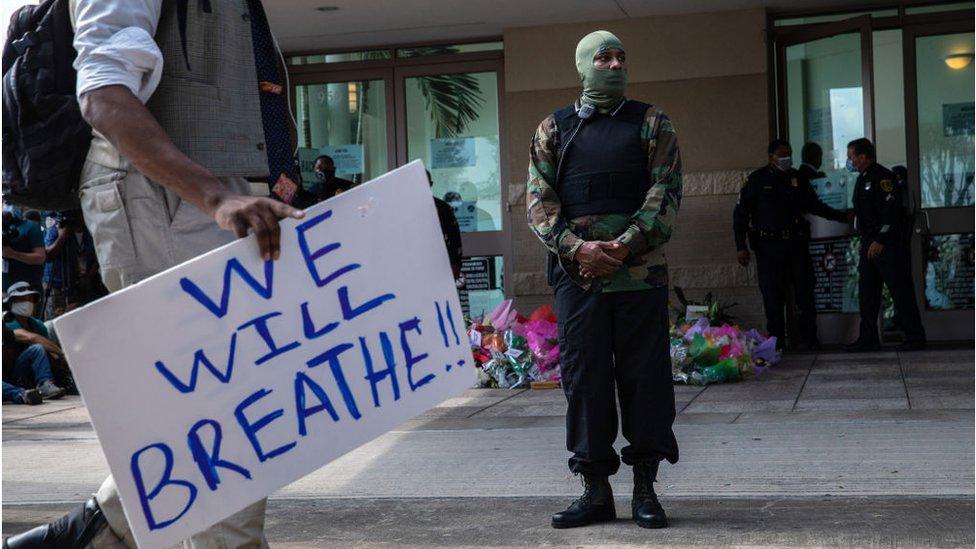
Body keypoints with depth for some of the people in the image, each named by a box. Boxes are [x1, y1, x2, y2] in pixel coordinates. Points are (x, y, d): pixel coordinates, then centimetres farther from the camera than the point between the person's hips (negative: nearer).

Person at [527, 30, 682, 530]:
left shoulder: (650, 123, 9)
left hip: (640, 273, -1)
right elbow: (538, 199, 3)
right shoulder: (553, 128, 11)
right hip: (577, 276, 1)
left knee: (644, 377, 1)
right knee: (583, 380, 3)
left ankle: (645, 489, 12)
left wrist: (623, 245, -15)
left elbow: (665, 190, -2)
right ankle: (595, 491, 13)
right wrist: (578, 248, -12)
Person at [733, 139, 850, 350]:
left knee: (805, 292, 1)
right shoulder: (756, 180, 1)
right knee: (773, 295, -3)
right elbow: (740, 214, 1)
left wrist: (843, 217, 18)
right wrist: (741, 247, -6)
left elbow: (814, 206, 24)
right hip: (769, 246, -3)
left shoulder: (797, 179, 12)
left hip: (796, 243, 3)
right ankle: (776, 340, 5)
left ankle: (808, 336, 11)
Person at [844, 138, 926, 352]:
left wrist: (880, 241, -23)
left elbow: (891, 212, -20)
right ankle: (868, 338, 14)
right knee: (867, 293, 9)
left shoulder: (882, 177, -13)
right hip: (870, 245, 10)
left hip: (889, 245, -10)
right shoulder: (863, 179, 17)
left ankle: (915, 336, 1)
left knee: (900, 290, -5)